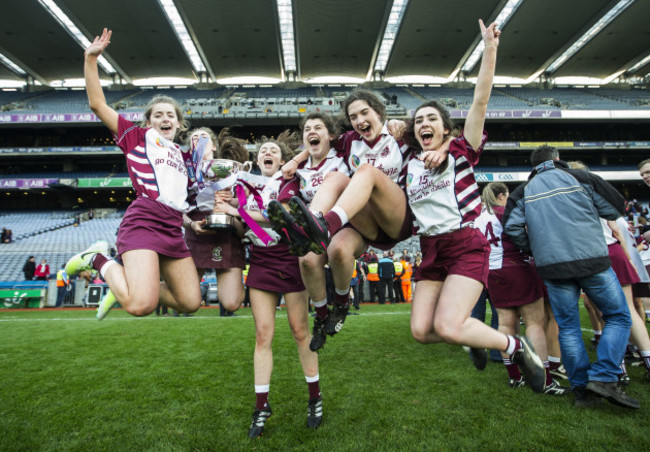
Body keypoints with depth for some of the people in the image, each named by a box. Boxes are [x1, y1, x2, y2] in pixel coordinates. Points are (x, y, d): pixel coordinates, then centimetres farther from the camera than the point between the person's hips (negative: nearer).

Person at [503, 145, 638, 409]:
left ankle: (582, 389, 12)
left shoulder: (524, 190, 9)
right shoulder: (580, 177, 5)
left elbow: (511, 226, -2)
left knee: (567, 326, 11)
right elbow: (615, 209, 9)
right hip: (591, 259, -2)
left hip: (552, 266, 2)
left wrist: (532, 251, 13)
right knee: (619, 318, 12)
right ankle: (603, 377, -1)